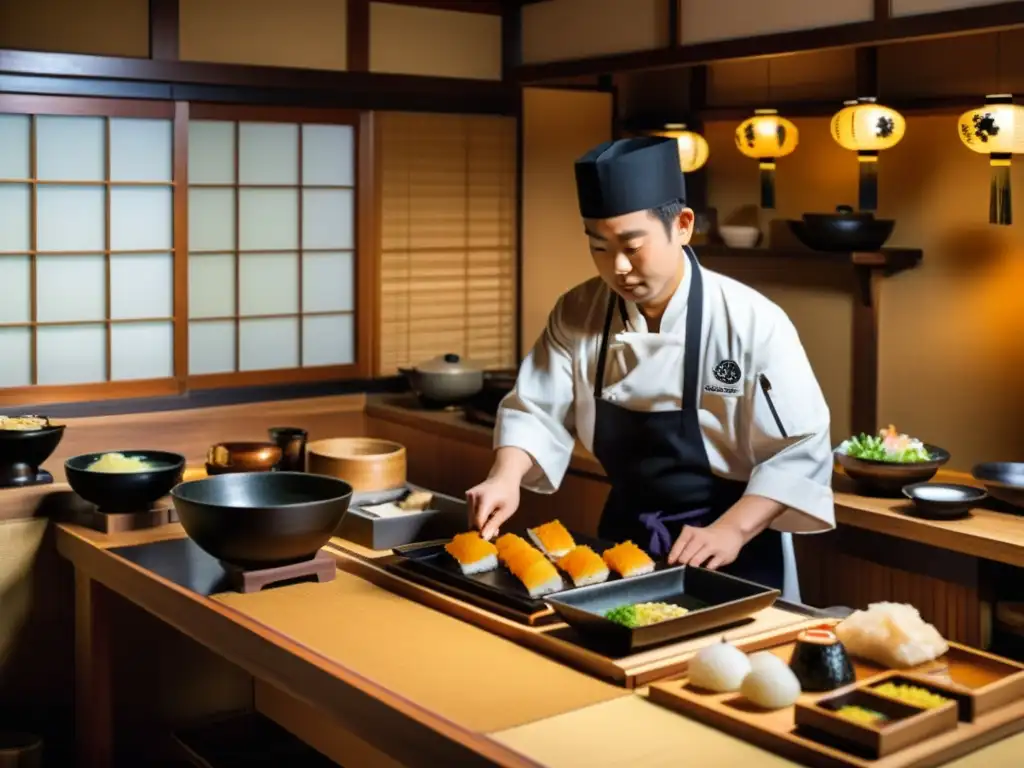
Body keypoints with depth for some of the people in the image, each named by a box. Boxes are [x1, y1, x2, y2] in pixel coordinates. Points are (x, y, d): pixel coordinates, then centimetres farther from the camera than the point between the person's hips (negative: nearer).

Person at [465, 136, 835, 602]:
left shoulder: (752, 322, -20)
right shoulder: (578, 316, -6)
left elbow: (799, 452, -19)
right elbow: (538, 412, -6)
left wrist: (731, 531, -29)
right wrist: (506, 477, -24)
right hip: (624, 539, 4)